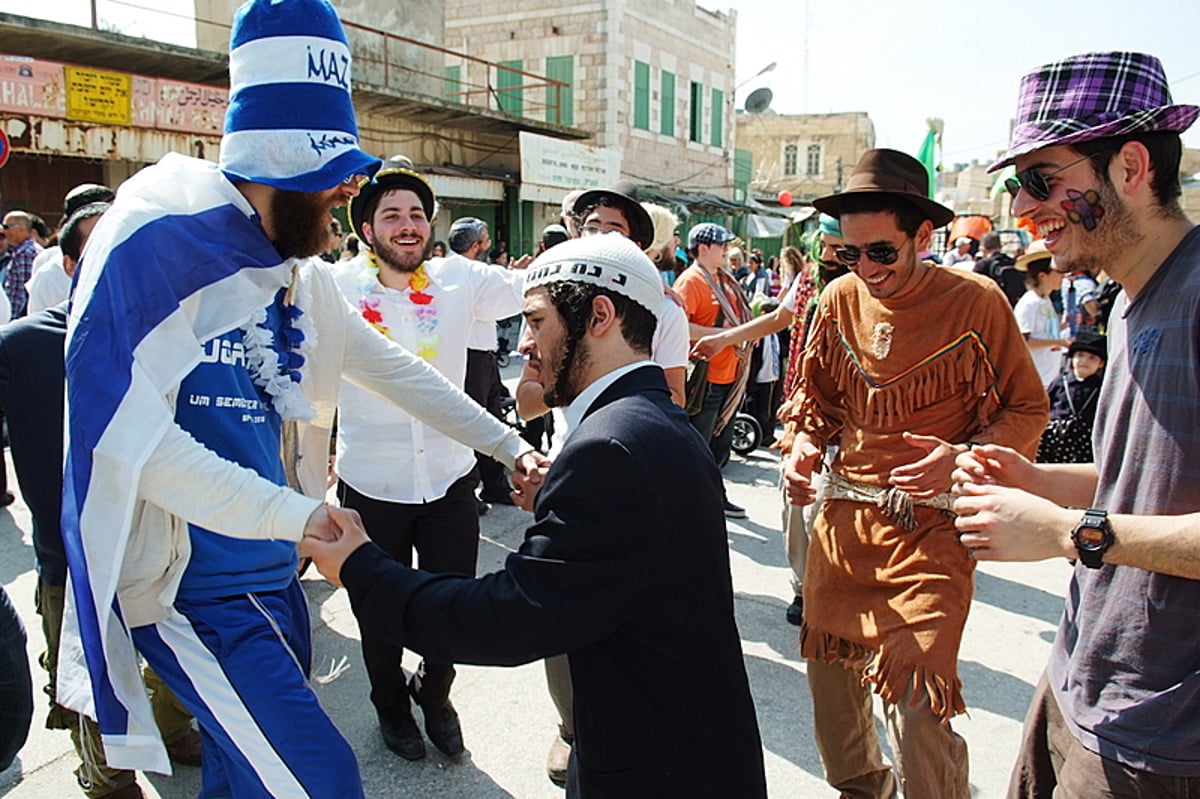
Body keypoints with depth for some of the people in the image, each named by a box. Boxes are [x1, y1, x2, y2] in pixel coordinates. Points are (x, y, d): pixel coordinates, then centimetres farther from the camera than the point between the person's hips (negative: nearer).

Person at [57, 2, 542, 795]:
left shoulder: (302, 275, 7)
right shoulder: (159, 241, -16)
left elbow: (394, 370, 16)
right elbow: (127, 436, -24)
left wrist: (507, 445, 17)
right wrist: (290, 511, -27)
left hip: (273, 575, 7)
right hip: (195, 584, -7)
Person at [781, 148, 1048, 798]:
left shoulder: (975, 301, -9)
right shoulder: (840, 299, 4)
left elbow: (1025, 409, -1)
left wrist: (965, 456, -19)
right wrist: (802, 447, -3)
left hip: (930, 526, -5)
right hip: (842, 515, 5)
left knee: (916, 701, -10)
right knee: (828, 668, 15)